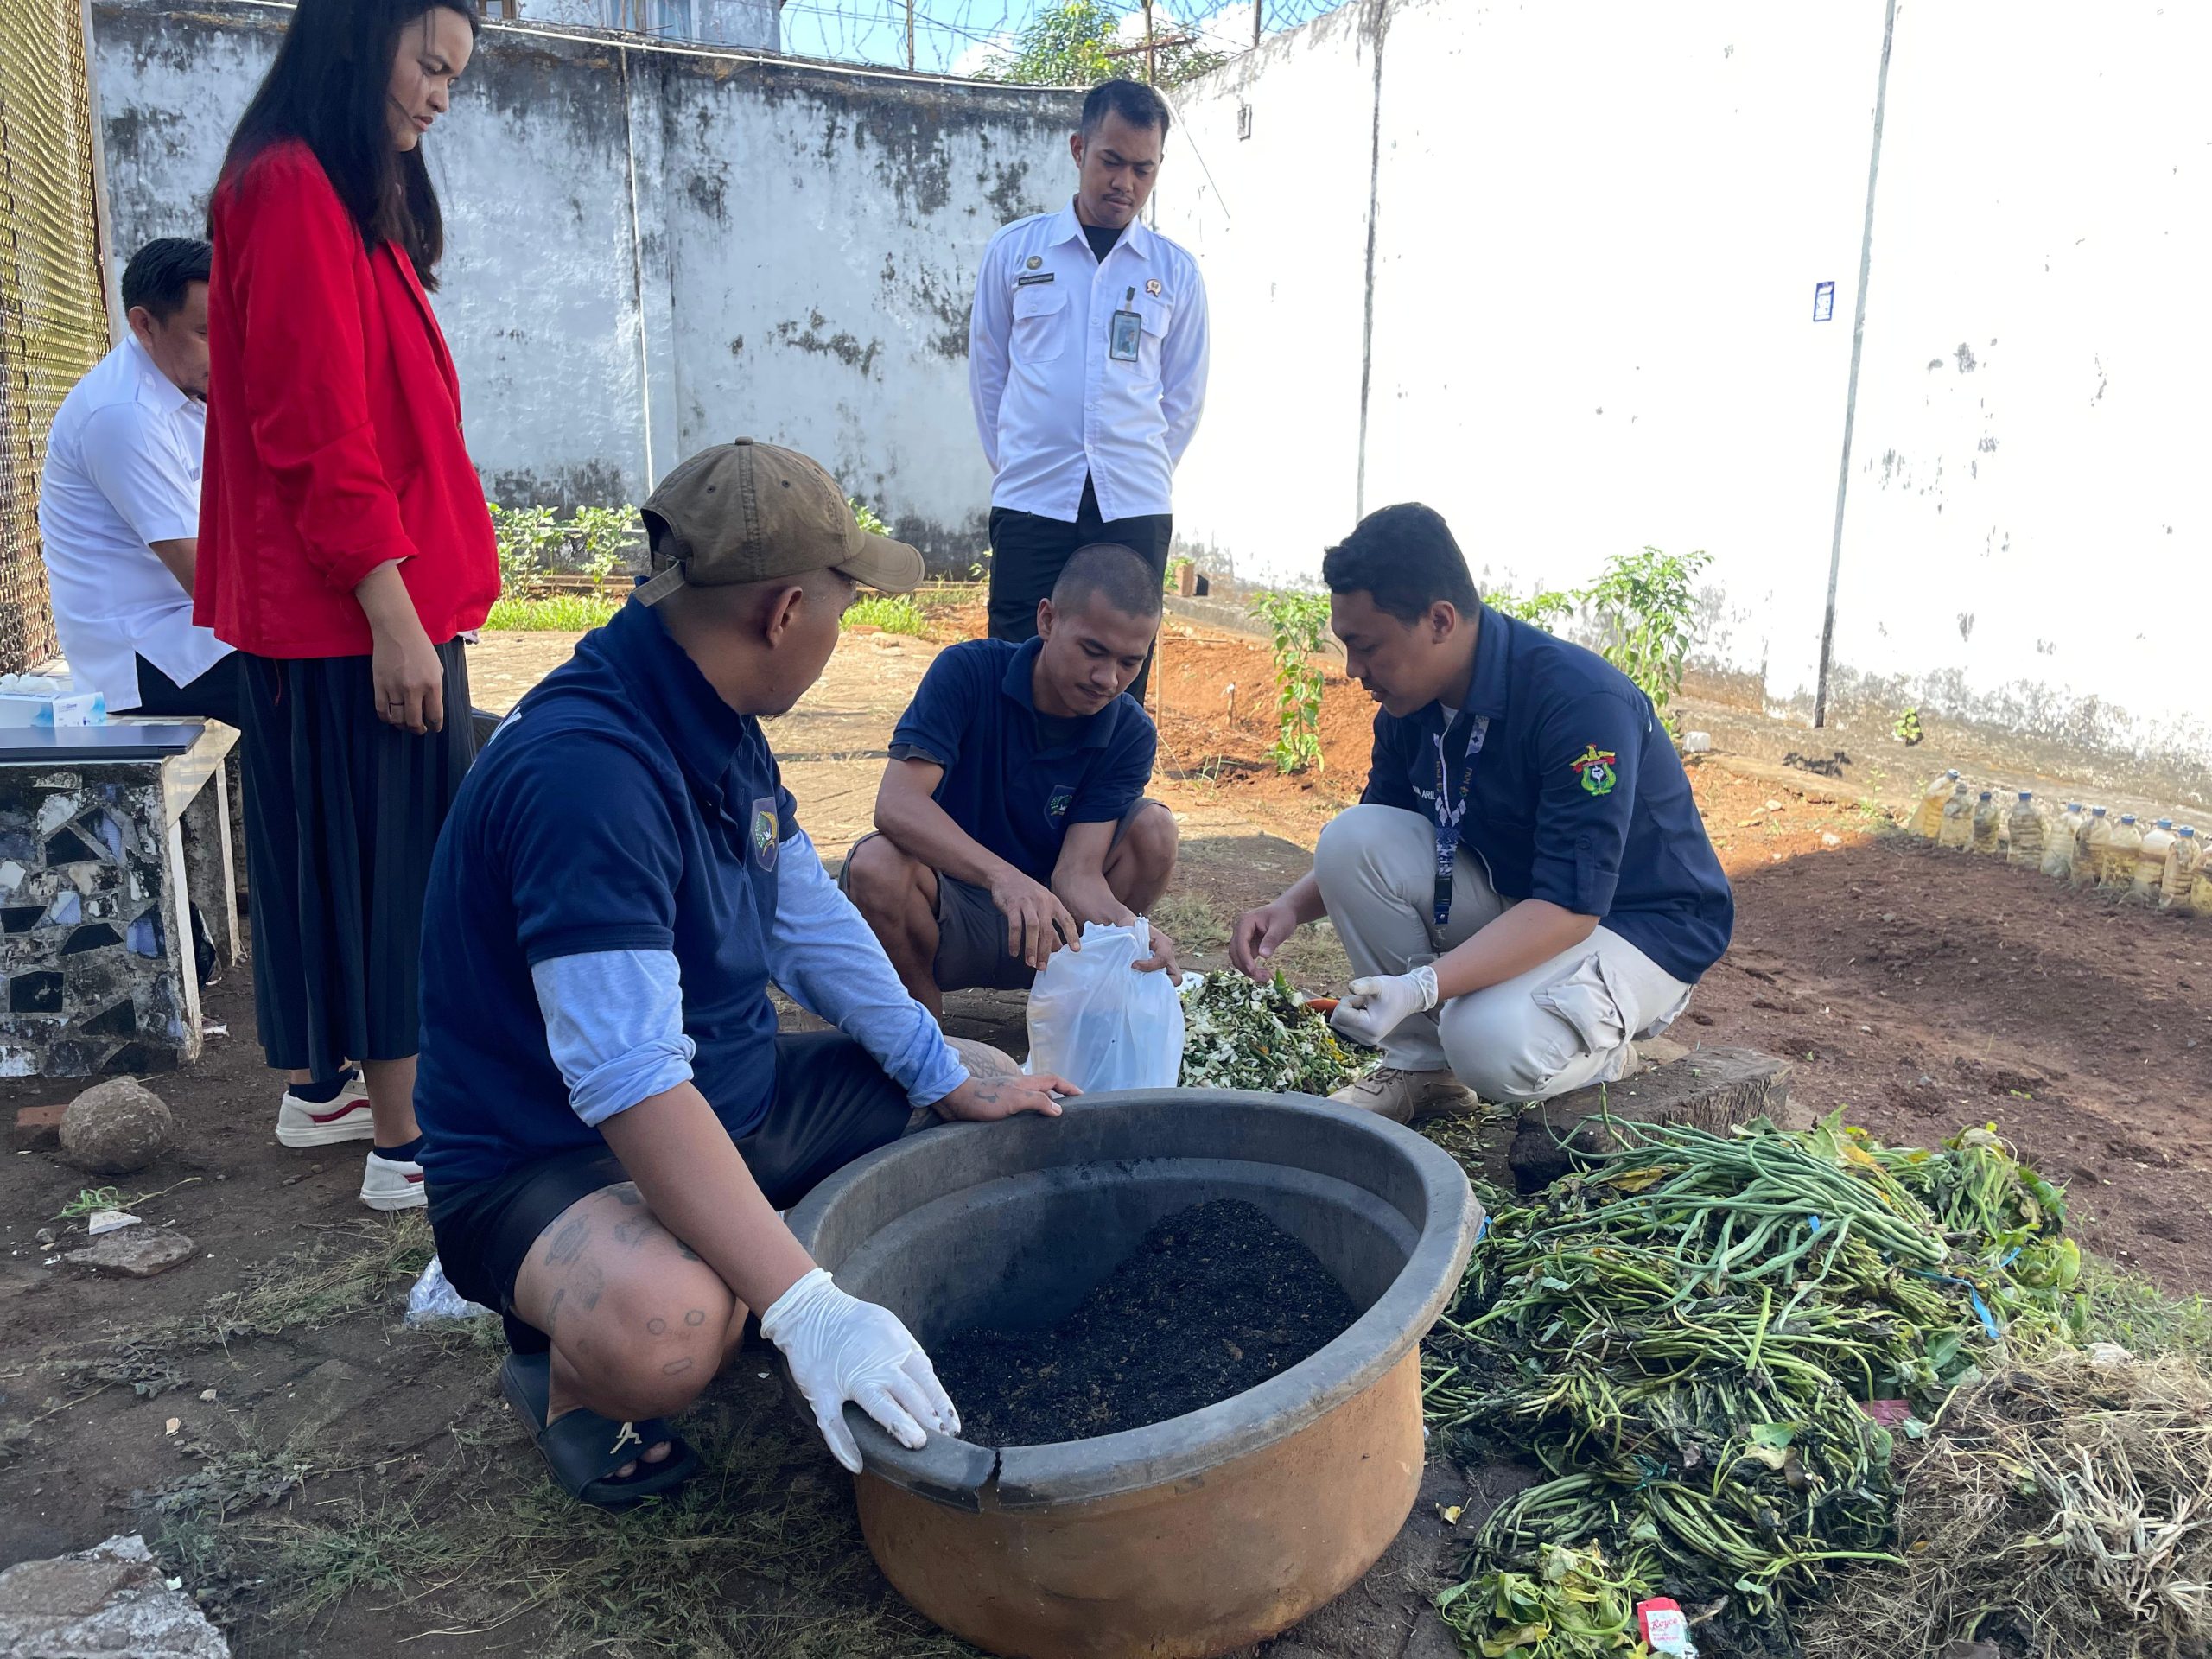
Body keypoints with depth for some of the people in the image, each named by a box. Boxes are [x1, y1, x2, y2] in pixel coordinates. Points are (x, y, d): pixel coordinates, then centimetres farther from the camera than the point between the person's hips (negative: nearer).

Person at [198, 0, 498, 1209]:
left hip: (340, 606, 10)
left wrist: (409, 600, 18)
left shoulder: (347, 197, 18)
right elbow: (317, 430, -20)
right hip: (357, 609, -10)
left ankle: (323, 1087, 28)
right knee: (390, 860, -6)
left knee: (333, 850, 16)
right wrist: (392, 613, -22)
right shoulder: (292, 189, -13)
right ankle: (404, 1146, 3)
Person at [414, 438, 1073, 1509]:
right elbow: (631, 1085, -38)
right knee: (668, 1333, -40)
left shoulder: (718, 727, 1)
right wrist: (806, 1309, -42)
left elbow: (813, 924, 10)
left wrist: (954, 1085, 10)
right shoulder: (587, 768, -31)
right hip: (547, 1159, -9)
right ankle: (566, 1372, -2)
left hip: (731, 1098, 9)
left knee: (989, 1128, 10)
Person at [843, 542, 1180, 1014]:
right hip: (948, 920, -2)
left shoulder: (1130, 735, -10)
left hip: (1045, 921, 2)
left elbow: (1077, 873, -18)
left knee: (1153, 828, -17)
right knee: (876, 864, -34)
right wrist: (1003, 876, -47)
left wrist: (1127, 925, -42)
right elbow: (896, 804, -30)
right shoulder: (969, 672, -17)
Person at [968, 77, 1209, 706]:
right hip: (1031, 504, 0)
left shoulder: (1176, 271, 6)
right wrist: (1014, 464, 8)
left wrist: (1142, 474, 8)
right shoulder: (1013, 250, 5)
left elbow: (1184, 395, 12)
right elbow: (987, 370, 10)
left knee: (1120, 683, 3)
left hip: (1134, 510, 1)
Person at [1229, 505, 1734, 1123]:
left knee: (1491, 1045, -34)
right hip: (1513, 900, 7)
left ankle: (1601, 1049, 2)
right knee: (1349, 838, -16)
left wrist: (1422, 987, -42)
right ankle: (1422, 1065, -3)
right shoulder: (1410, 702, -5)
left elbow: (1571, 906, -32)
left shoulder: (1583, 702, -29)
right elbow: (1375, 849, 8)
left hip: (1640, 926, -7)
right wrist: (1291, 907, -12)